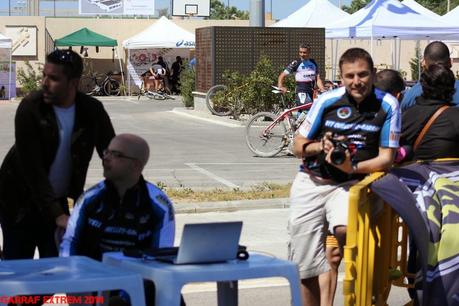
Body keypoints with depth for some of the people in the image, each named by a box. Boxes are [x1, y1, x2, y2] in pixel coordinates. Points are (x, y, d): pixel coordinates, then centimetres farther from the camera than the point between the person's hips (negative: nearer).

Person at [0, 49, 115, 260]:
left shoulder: (92, 110, -8)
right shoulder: (30, 108, -19)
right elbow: (32, 168, -22)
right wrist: (58, 215, -26)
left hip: (57, 200, 3)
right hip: (20, 201, -3)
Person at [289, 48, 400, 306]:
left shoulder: (387, 106, -4)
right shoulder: (328, 101, 0)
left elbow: (386, 158, -5)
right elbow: (298, 146, 7)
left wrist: (352, 167, -20)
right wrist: (320, 146, -14)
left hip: (349, 184, -2)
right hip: (310, 182, 2)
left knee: (344, 230, -32)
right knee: (307, 266, 1)